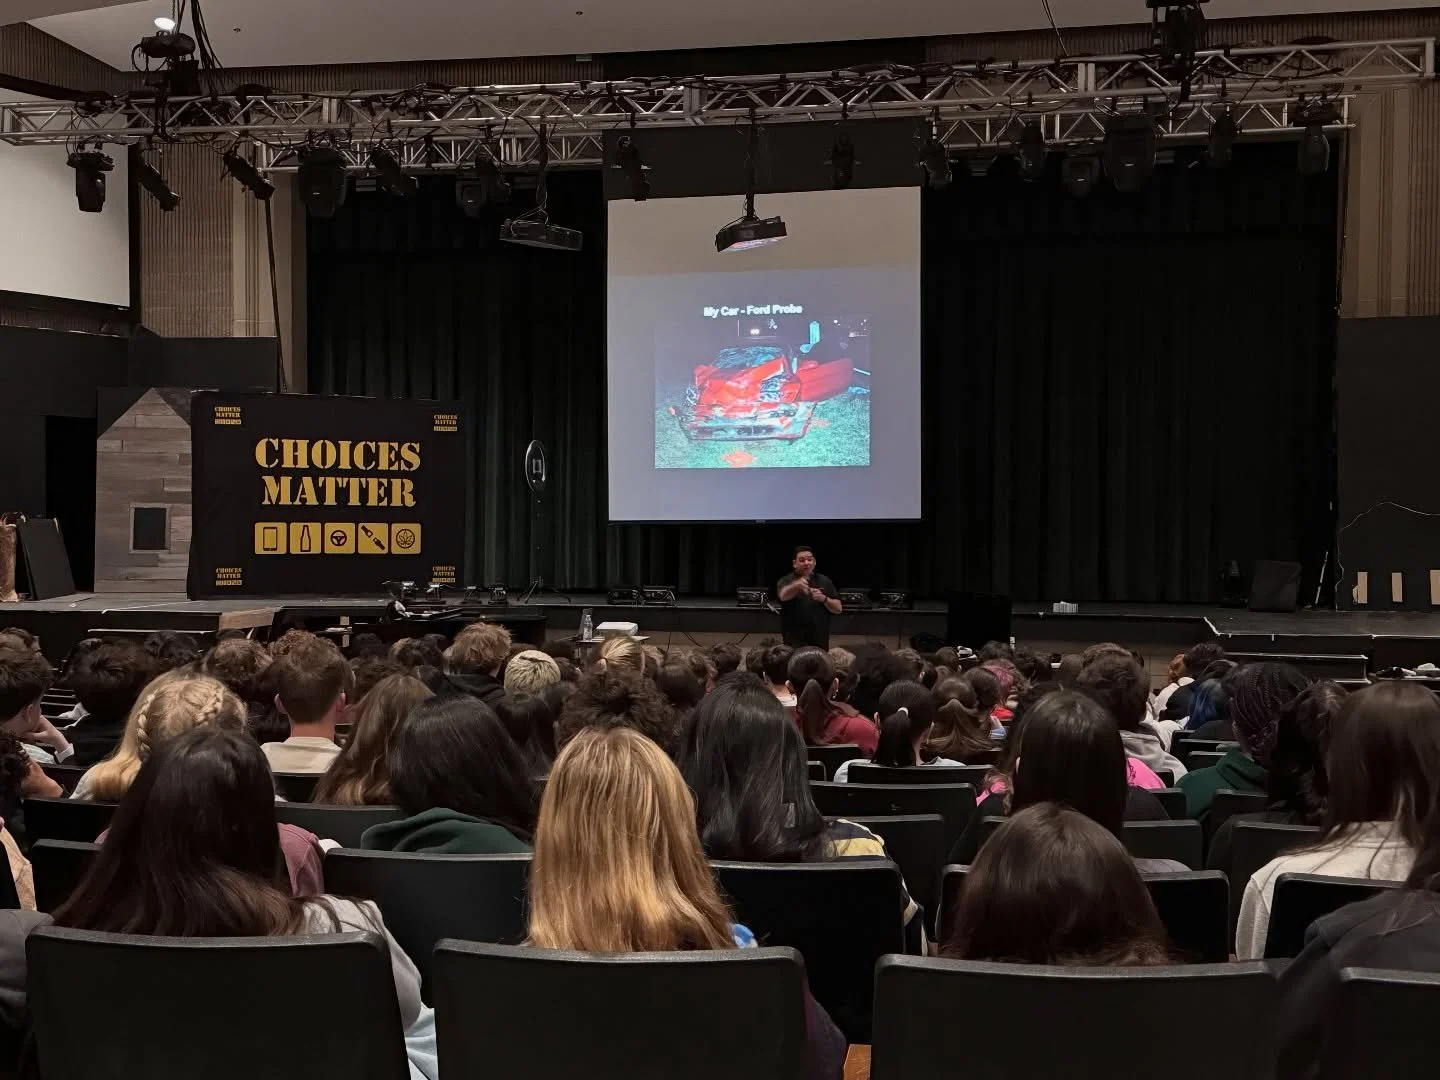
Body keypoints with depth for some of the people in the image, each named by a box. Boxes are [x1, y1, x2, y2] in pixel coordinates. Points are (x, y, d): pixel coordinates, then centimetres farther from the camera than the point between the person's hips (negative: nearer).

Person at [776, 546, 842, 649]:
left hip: (820, 642, 3)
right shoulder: (786, 581, -1)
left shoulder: (825, 581, 10)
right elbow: (783, 595, -25)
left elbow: (838, 609, 9)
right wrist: (797, 585, -47)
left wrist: (824, 599, -11)